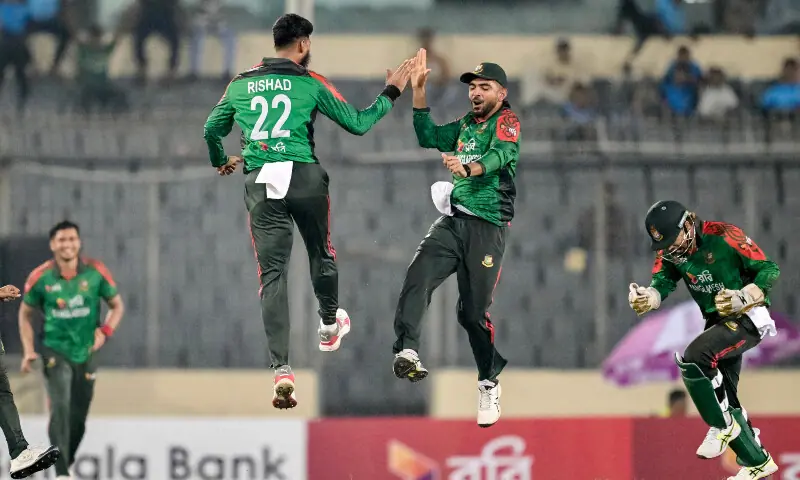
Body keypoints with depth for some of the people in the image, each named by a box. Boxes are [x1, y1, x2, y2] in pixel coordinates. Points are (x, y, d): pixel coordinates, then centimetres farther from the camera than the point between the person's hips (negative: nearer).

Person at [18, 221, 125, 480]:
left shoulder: (95, 272, -7)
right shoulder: (41, 277, -9)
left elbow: (117, 305, 4)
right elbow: (25, 313, 5)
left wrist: (105, 331, -13)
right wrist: (28, 350, -4)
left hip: (85, 352, 2)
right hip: (55, 351, -2)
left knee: (78, 418, 9)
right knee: (61, 408, -20)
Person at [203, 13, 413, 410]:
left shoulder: (240, 84, 11)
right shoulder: (310, 83, 3)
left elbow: (212, 129, 21)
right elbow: (358, 124, 6)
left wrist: (221, 162, 42)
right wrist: (390, 93, 21)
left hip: (260, 184, 2)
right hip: (304, 176, -2)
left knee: (272, 273, -2)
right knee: (321, 254, 25)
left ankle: (281, 369, -15)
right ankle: (330, 326, 47)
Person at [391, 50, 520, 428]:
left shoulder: (508, 123, -3)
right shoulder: (467, 124, 18)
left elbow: (498, 156, -22)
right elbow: (428, 137, 17)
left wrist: (468, 168, -44)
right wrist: (418, 89, 8)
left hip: (487, 227, -5)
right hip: (453, 221, 5)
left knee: (473, 311, -4)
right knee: (418, 276, -22)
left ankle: (489, 384, 14)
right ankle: (407, 352, -35)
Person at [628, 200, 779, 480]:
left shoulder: (724, 237, -21)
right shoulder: (670, 250, -1)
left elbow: (769, 270, -17)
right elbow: (662, 281, -12)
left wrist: (742, 297, -31)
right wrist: (645, 298, -34)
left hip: (746, 318, -8)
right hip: (716, 320, 8)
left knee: (694, 358, -27)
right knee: (724, 397, 11)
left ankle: (721, 426, -10)